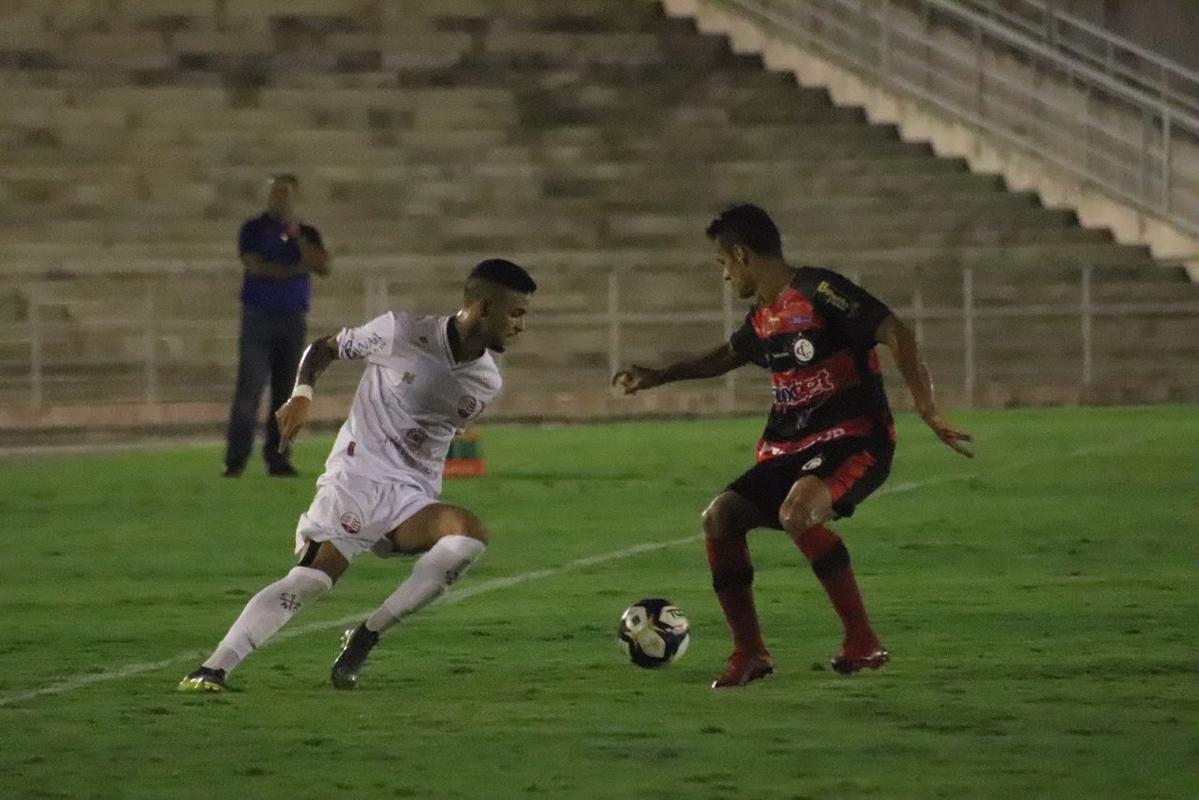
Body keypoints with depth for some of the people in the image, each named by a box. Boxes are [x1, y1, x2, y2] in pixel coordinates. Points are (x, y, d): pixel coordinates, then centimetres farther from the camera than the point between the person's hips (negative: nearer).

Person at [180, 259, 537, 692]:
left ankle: (365, 638, -15)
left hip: (412, 496, 4)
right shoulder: (402, 333, -9)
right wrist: (302, 394, -11)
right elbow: (324, 347, 4)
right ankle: (212, 669, -15)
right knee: (308, 581, -22)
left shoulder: (486, 383, 5)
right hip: (356, 478, -4)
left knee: (470, 534, -27)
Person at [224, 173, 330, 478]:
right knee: (249, 390, -9)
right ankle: (235, 460, -9)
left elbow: (322, 267, -3)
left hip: (293, 319, 3)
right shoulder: (254, 229, 4)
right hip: (258, 316, -3)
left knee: (286, 392, 0)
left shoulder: (306, 234, 11)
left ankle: (278, 458, 4)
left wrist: (296, 235, -8)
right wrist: (294, 269, -4)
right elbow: (255, 266, -8)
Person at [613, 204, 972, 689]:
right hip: (790, 450, 9)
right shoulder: (763, 321, 14)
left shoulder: (819, 293, -13)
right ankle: (749, 654, 5)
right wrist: (657, 377, 42)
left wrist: (927, 412, -30)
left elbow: (896, 335, -20)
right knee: (720, 517, -6)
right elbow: (726, 356, 37)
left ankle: (863, 644, -26)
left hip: (854, 443, -8)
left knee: (797, 512, -34)